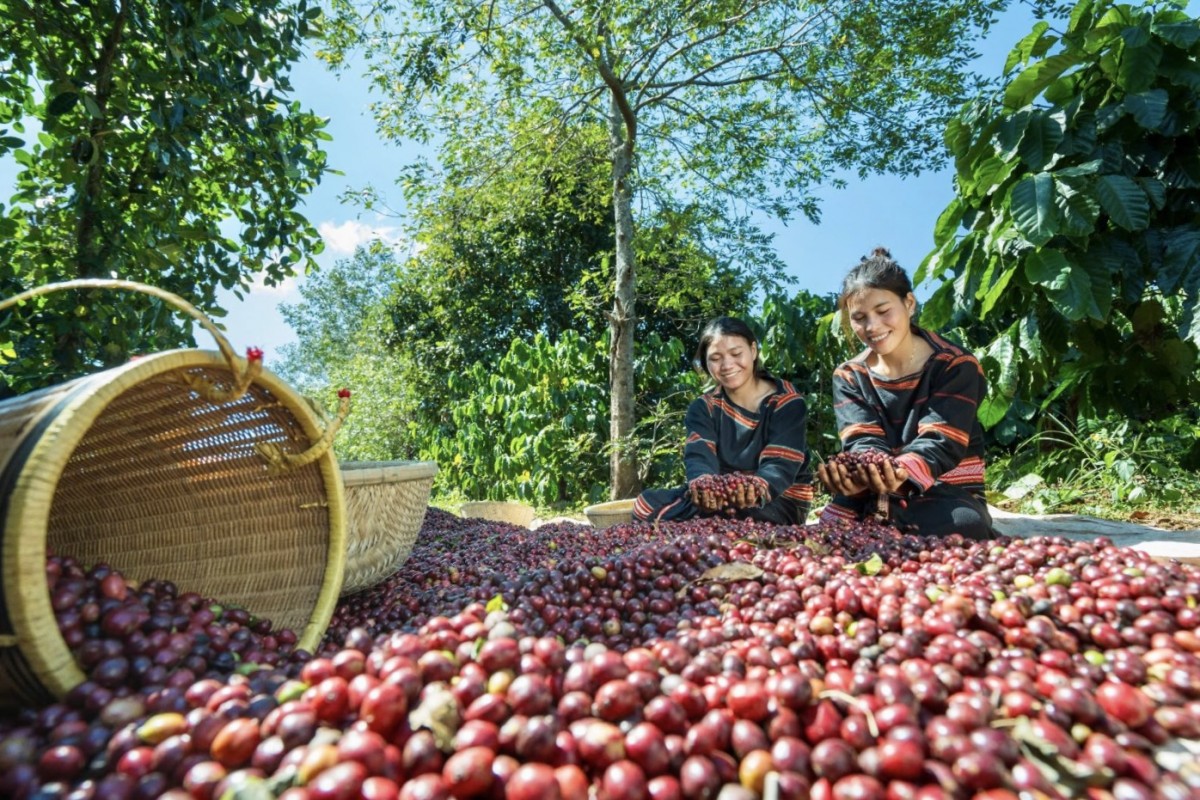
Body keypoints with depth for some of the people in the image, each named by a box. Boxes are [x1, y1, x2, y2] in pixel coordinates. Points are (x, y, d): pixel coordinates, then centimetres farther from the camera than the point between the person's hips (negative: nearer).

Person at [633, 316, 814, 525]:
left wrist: (756, 489, -47)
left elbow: (780, 465, -21)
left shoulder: (787, 403, -8)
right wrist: (703, 485, -44)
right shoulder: (703, 407, 2)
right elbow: (699, 456, -17)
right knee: (648, 503, -17)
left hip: (780, 502, -4)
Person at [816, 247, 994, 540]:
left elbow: (940, 441, -18)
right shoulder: (849, 376, 5)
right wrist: (859, 473, -39)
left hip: (945, 498, -2)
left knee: (963, 527, -37)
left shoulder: (956, 366, -4)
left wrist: (902, 472, -43)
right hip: (873, 499, 2)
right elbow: (863, 441, -11)